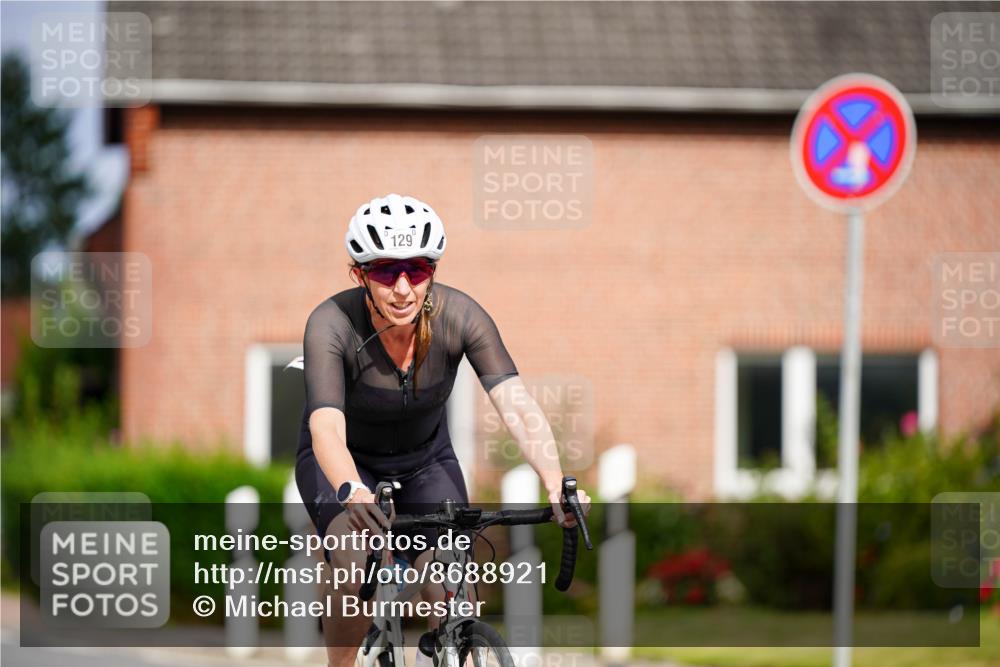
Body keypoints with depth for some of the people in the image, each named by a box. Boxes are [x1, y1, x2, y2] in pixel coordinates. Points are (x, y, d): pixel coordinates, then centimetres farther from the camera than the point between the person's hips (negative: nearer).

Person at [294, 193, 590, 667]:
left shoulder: (459, 316, -26)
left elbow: (516, 404, -36)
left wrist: (557, 482, -53)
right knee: (357, 565, -31)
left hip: (426, 459, 2)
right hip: (347, 461, -2)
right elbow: (326, 428, -44)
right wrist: (352, 491, -65)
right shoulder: (332, 324, -32)